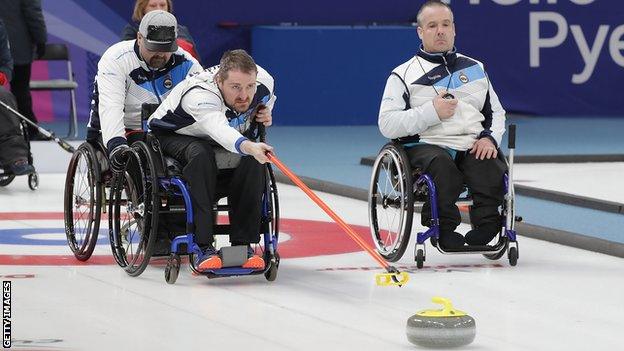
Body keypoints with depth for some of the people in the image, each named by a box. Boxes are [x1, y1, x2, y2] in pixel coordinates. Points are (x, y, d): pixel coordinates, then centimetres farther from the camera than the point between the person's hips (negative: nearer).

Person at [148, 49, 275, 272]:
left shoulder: (264, 81, -19)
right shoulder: (200, 95, -40)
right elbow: (217, 128, -61)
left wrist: (264, 113, -14)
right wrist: (248, 146, -79)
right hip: (173, 135, -5)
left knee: (251, 158, -27)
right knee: (201, 154, -38)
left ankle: (243, 244, -22)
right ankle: (203, 247, -38)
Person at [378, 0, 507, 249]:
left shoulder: (475, 68, 22)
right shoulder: (404, 74, 8)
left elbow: (496, 112, 26)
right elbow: (387, 124, -3)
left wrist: (490, 138, 3)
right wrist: (432, 112, -12)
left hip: (473, 147, 3)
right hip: (425, 144, -3)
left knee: (493, 170, -31)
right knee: (441, 166, -38)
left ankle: (486, 227, -12)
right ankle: (443, 228, -19)